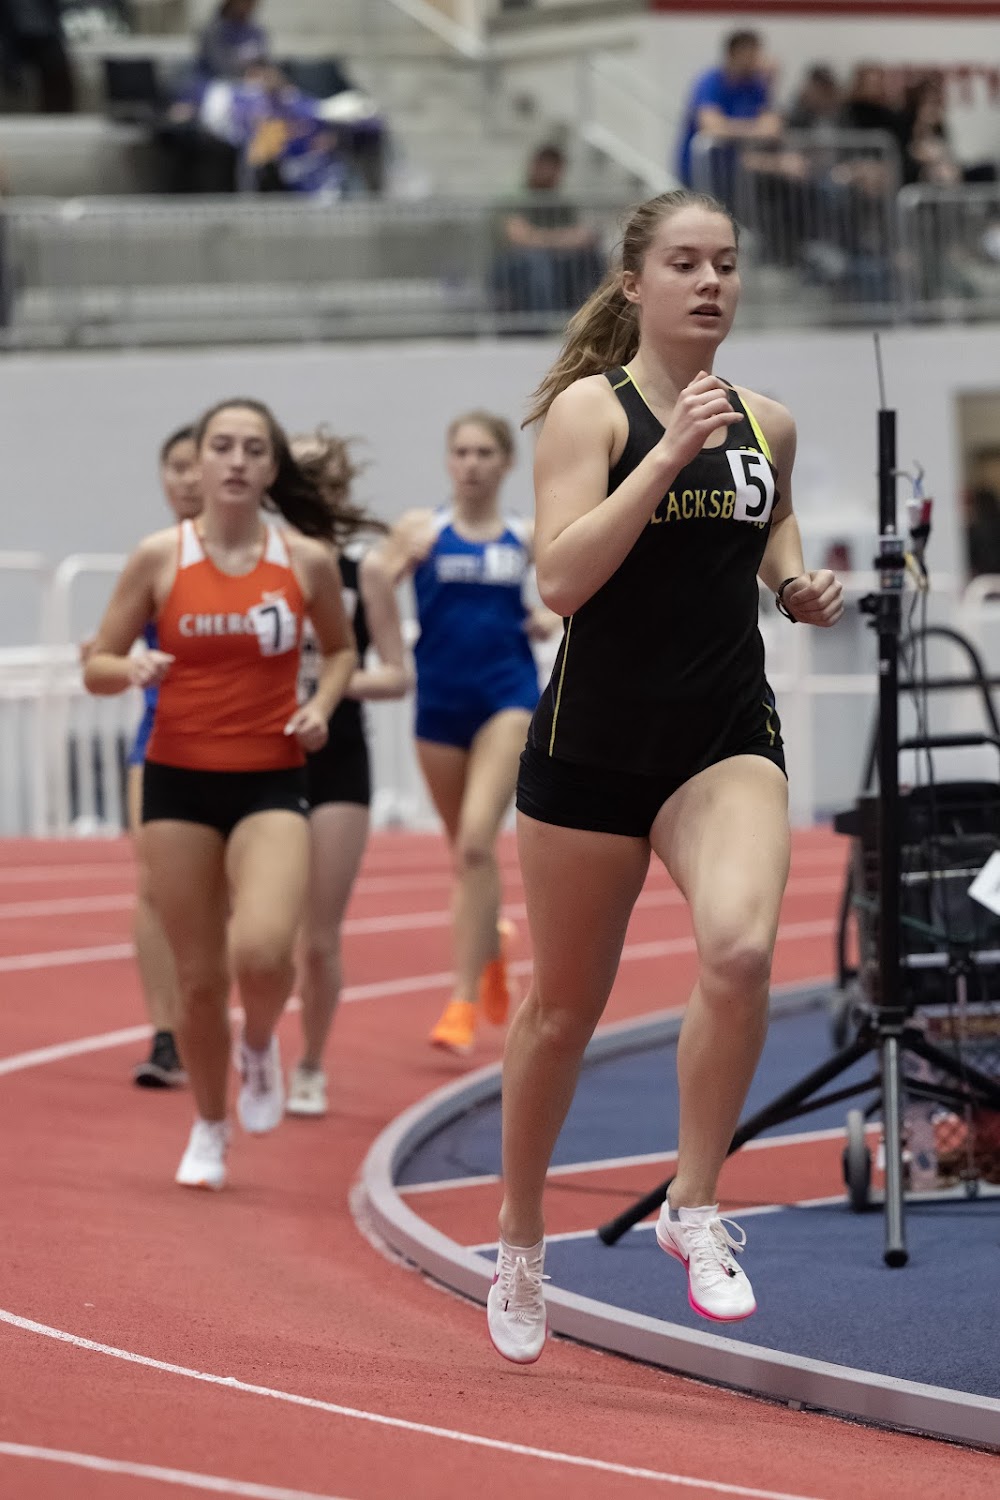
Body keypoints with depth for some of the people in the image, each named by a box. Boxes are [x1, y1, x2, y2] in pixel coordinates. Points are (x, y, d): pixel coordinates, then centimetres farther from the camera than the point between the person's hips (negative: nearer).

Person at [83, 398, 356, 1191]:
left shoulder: (308, 560, 0)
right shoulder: (159, 557, -3)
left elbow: (340, 648, 18)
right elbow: (97, 665, 2)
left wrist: (321, 704, -2)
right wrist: (132, 670, -20)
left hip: (272, 781, 0)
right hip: (179, 779, 0)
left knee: (263, 951, -22)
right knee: (199, 977, 5)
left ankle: (261, 1048, 13)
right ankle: (209, 1130, 28)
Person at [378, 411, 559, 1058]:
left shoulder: (527, 538, 6)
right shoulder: (422, 530, 2)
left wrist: (552, 620, 1)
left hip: (508, 695, -1)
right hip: (440, 701, 1)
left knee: (476, 841, -18)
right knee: (464, 850, 13)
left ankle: (465, 1000, -16)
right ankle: (491, 946, 45)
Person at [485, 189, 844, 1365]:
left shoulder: (766, 424, 8)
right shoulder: (591, 408, -7)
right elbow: (560, 578, -20)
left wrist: (798, 585, 9)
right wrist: (671, 452, -24)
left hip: (727, 742, 3)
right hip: (595, 741, -2)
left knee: (740, 947, -26)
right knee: (564, 1006, 10)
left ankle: (695, 1209, -10)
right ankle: (519, 1240, 32)